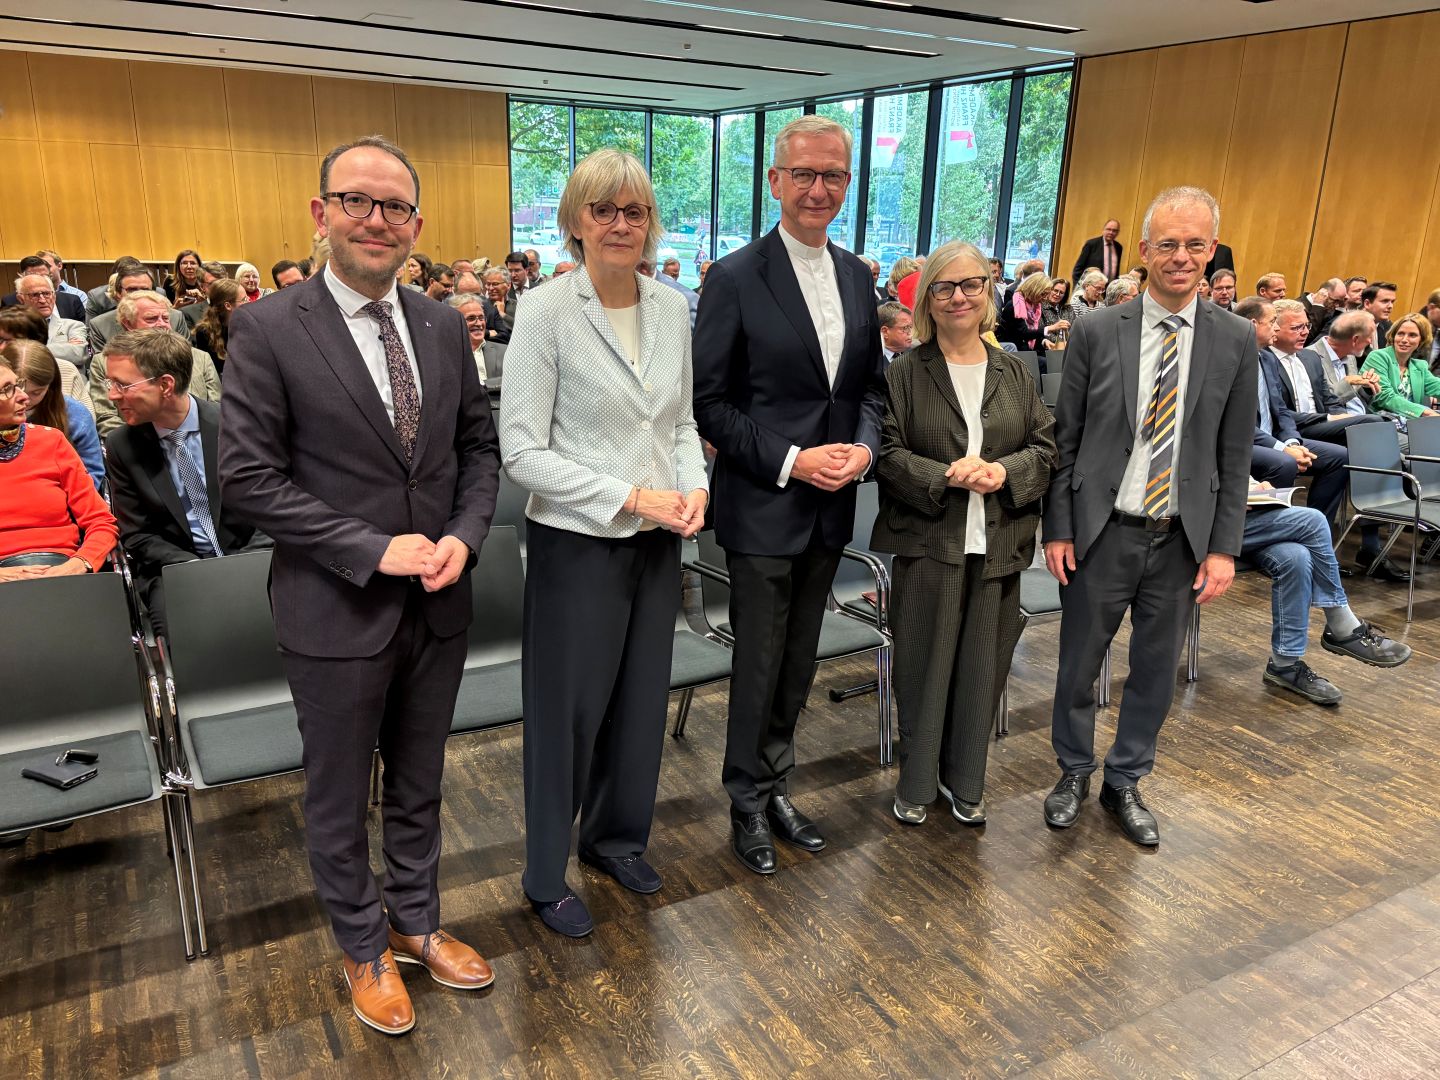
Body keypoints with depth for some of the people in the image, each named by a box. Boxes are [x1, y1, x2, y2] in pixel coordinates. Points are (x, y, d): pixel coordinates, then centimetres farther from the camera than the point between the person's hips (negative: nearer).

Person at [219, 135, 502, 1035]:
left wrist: (464, 536, -9)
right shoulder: (268, 330, -11)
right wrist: (374, 550, -19)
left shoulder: (444, 326, 3)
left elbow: (480, 444, 8)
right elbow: (247, 477, -14)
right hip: (336, 613, -4)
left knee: (419, 785, 21)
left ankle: (417, 922, 43)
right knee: (340, 799, 15)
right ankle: (364, 947, 38)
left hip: (439, 606, 4)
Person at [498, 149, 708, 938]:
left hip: (657, 540, 5)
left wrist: (694, 485, -7)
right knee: (569, 709, 8)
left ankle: (616, 836, 40)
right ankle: (546, 875, 29)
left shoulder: (673, 308, 3)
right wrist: (629, 496, -18)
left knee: (642, 697, 17)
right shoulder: (545, 312, -13)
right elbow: (522, 450, -15)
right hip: (577, 542, -5)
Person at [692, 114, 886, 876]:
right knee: (758, 664, 6)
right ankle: (748, 801, 26)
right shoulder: (734, 279, -10)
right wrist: (790, 461, -17)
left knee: (799, 661, 16)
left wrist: (864, 446, -6)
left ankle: (777, 785, 34)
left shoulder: (857, 276, 8)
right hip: (763, 506, -5)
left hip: (830, 505, 6)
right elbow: (709, 403, -11)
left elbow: (871, 381, 14)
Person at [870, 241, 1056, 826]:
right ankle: (916, 782, 24)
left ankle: (965, 781, 29)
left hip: (998, 545, 3)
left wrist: (1005, 472, -12)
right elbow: (887, 453, -6)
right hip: (927, 542, -3)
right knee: (923, 665, 6)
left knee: (981, 667, 11)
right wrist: (944, 477, -19)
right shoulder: (906, 372, 0)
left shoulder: (1014, 373, 10)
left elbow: (1047, 448, 7)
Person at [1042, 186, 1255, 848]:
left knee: (1156, 671, 14)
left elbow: (1234, 456, 2)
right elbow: (1065, 439, -2)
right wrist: (1058, 531, -5)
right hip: (1102, 533, -1)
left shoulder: (1236, 341, 0)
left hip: (1182, 539, 2)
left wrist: (1223, 547, -2)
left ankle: (1125, 782, 34)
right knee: (1078, 664, 11)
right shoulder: (1096, 331, -4)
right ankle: (1074, 773, 34)